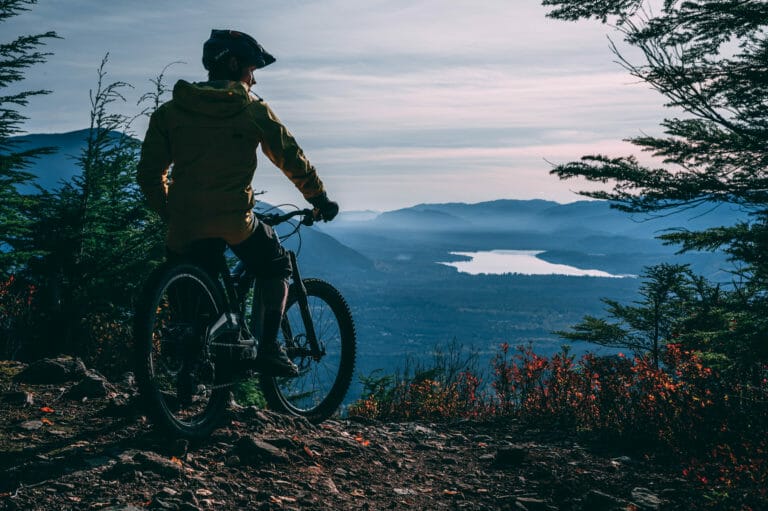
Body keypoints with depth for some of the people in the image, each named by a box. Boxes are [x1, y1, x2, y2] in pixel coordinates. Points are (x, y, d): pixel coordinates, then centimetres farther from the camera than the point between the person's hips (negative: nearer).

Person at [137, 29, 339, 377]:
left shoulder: (169, 111, 11)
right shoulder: (253, 110, 4)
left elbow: (149, 173, 10)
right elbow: (292, 159, 7)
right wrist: (320, 199, 20)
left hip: (185, 222, 3)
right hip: (235, 220, -2)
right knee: (276, 267, 22)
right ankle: (268, 349, 12)